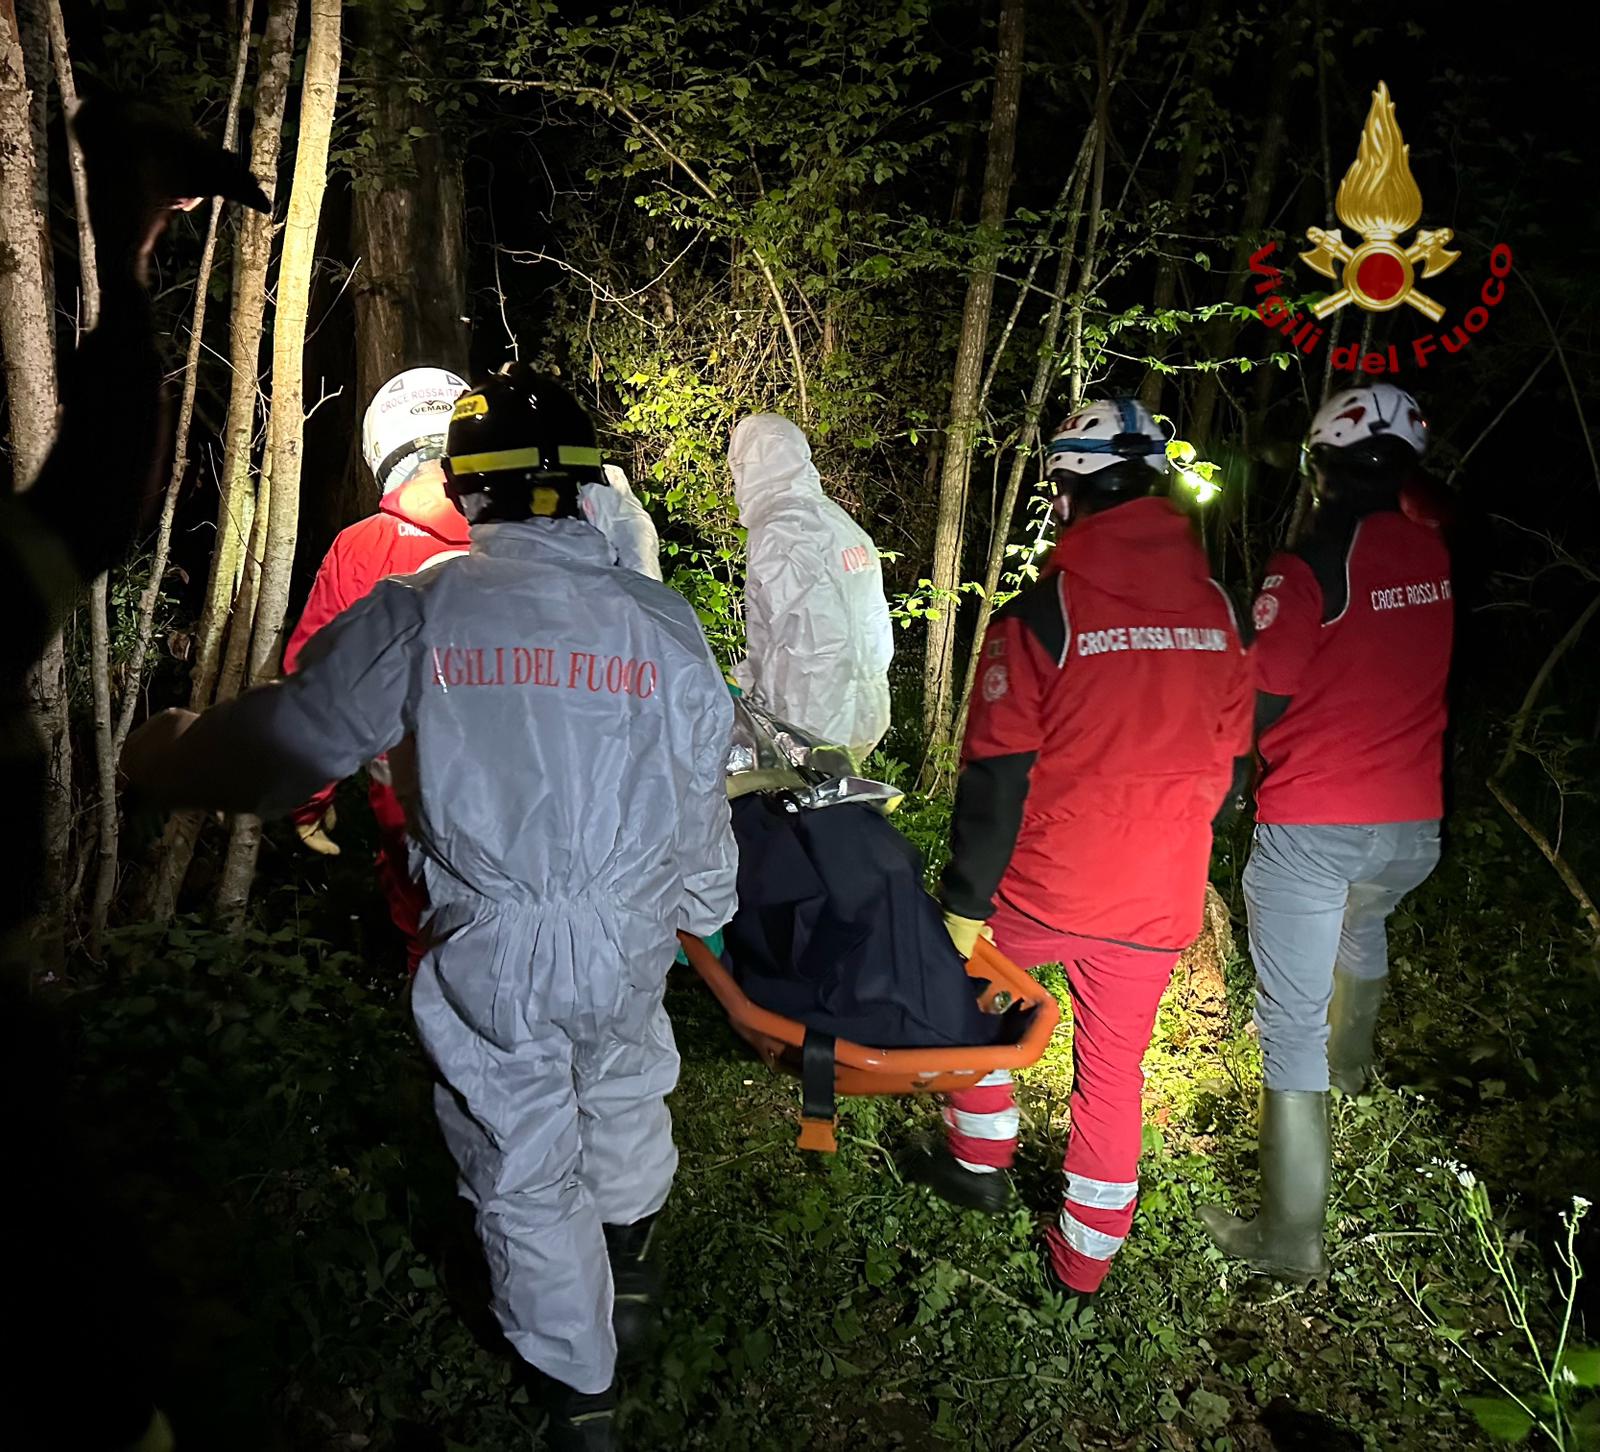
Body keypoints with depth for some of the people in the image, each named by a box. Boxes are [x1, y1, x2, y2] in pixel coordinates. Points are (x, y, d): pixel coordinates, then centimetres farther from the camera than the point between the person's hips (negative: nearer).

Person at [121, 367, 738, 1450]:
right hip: (632, 935, 3)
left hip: (493, 952, -2)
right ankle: (630, 1275, 55)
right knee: (624, 1091, 30)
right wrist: (702, 911, 19)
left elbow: (279, 743, -7)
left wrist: (160, 754, 14)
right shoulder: (664, 622, -7)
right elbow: (702, 803, 1)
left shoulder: (416, 616, -13)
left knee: (524, 1167, 16)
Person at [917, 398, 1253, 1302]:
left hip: (1044, 887, -4)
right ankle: (1087, 1255, 30)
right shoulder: (1221, 611, 1)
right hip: (1160, 901, 4)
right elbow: (1231, 761, 11)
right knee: (1115, 1066, 17)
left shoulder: (1041, 614, -14)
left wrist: (965, 900, -6)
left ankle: (982, 1160, 35)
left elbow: (997, 775, -14)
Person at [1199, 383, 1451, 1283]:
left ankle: (1292, 1236, 5)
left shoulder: (1311, 565, -17)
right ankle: (1351, 1063, 62)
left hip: (1311, 827, -7)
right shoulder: (1433, 555, 2)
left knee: (1292, 1019, 0)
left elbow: (1261, 703, -14)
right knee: (1363, 924, 36)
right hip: (1414, 824, 7)